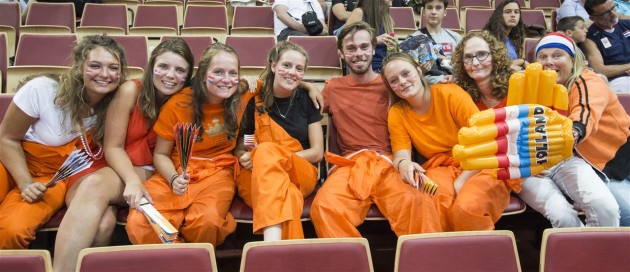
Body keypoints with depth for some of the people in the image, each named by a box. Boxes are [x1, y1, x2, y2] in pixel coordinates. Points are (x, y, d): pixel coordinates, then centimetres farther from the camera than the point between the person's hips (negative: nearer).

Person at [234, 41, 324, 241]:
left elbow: (317, 153, 4)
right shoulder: (254, 102, 6)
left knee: (266, 150, -38)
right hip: (256, 178, 0)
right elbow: (239, 149, 13)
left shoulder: (307, 101, 8)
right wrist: (244, 157, -14)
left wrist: (275, 156, -11)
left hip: (300, 175, 0)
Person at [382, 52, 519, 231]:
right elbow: (400, 156, -5)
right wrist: (403, 163, -30)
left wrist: (461, 182, -19)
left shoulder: (450, 94, -9)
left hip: (479, 167, -1)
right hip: (441, 169, 2)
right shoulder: (396, 114, 2)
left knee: (467, 207, -33)